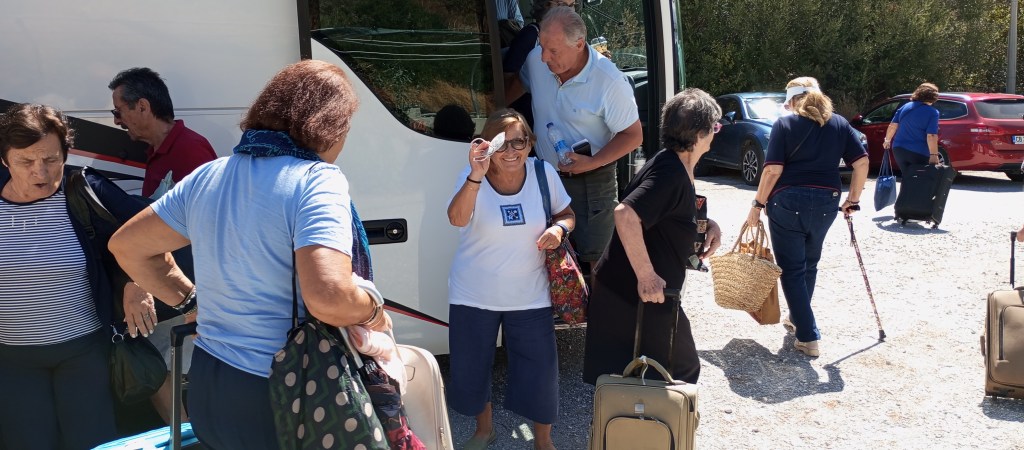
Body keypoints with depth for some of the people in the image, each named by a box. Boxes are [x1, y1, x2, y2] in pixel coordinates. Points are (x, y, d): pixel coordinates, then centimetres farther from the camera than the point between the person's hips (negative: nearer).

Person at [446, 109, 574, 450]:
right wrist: (477, 175, -48)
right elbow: (457, 219, -33)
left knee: (539, 371, 7)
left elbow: (567, 214, 8)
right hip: (473, 296, -1)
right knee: (471, 369, 14)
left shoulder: (544, 174, -7)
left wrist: (559, 228, -16)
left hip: (530, 297, 1)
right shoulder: (473, 177, -15)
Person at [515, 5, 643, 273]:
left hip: (591, 179, -5)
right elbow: (520, 86, 13)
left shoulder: (609, 81, -24)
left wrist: (592, 163, -24)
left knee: (596, 257, 8)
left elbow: (633, 136, -16)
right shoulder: (535, 60, -11)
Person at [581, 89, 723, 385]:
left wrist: (707, 224, 5)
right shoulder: (671, 172, -22)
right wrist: (646, 276, -30)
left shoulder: (676, 167, 9)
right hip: (638, 294, -10)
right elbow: (625, 214, -35)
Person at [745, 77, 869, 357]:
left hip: (788, 202, -4)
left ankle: (808, 337, 0)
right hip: (826, 202, 5)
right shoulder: (839, 124, 9)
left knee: (792, 270, 3)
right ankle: (798, 319, 38)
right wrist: (853, 200, 11)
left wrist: (758, 204, -5)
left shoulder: (785, 124, -3)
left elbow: (773, 169, -12)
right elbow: (862, 163, 3)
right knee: (809, 264, 23)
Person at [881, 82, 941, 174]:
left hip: (899, 149, 5)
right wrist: (934, 155, -17)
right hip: (918, 153, -5)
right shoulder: (933, 113, -8)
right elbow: (931, 136, -17)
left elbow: (892, 126, 9)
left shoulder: (905, 107, 7)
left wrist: (887, 140, 23)